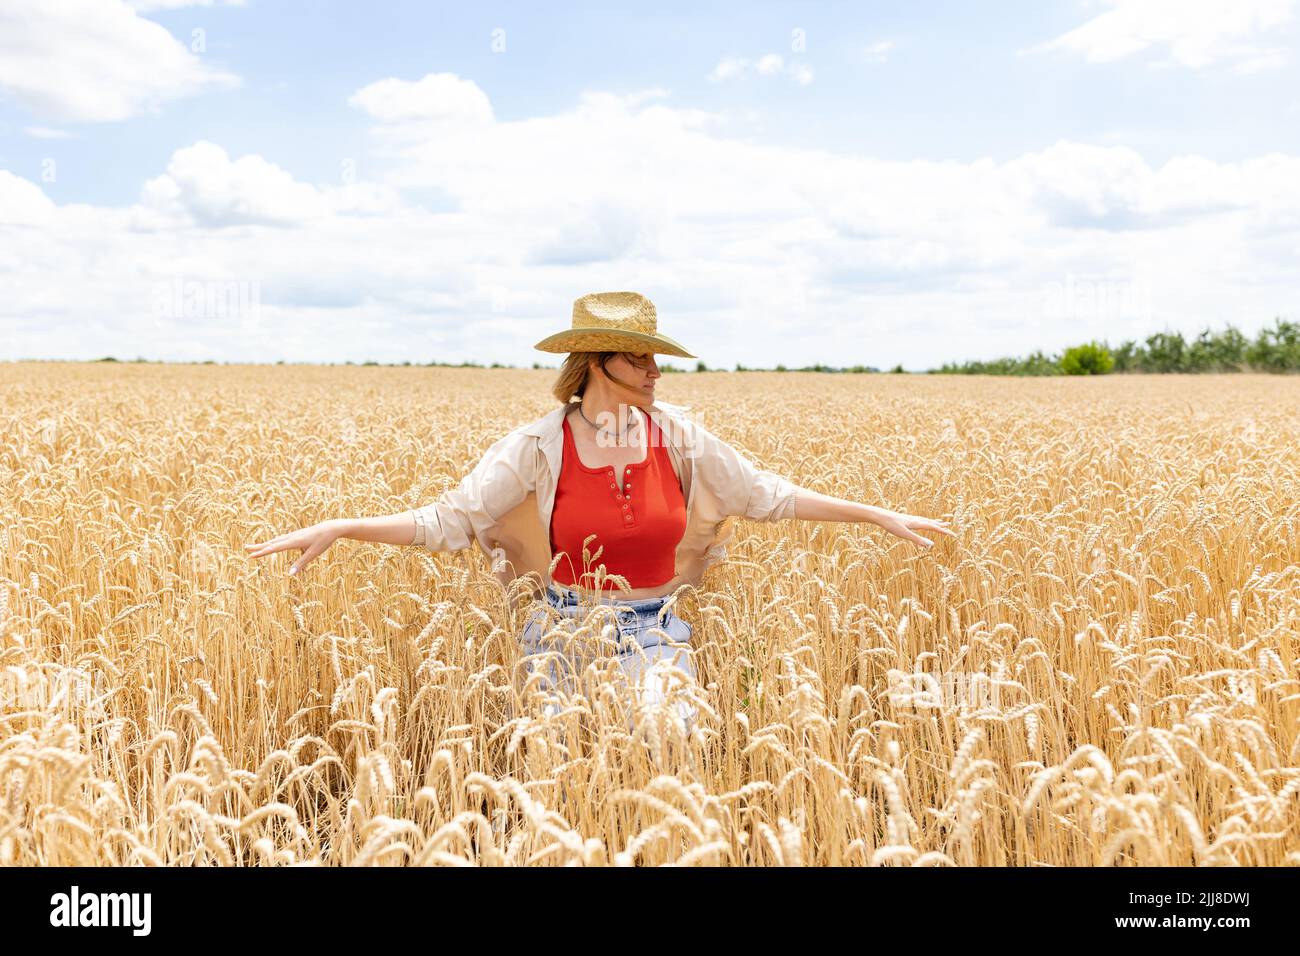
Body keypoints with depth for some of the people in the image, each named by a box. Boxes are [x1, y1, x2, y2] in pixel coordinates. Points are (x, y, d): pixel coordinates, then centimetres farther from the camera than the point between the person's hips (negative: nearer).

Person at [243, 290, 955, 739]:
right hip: (565, 629, -1)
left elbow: (767, 496, 4)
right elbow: (449, 520, -12)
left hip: (655, 631, 1)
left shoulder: (677, 434, -3)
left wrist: (877, 514, 4)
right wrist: (339, 527, -24)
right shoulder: (539, 446, -10)